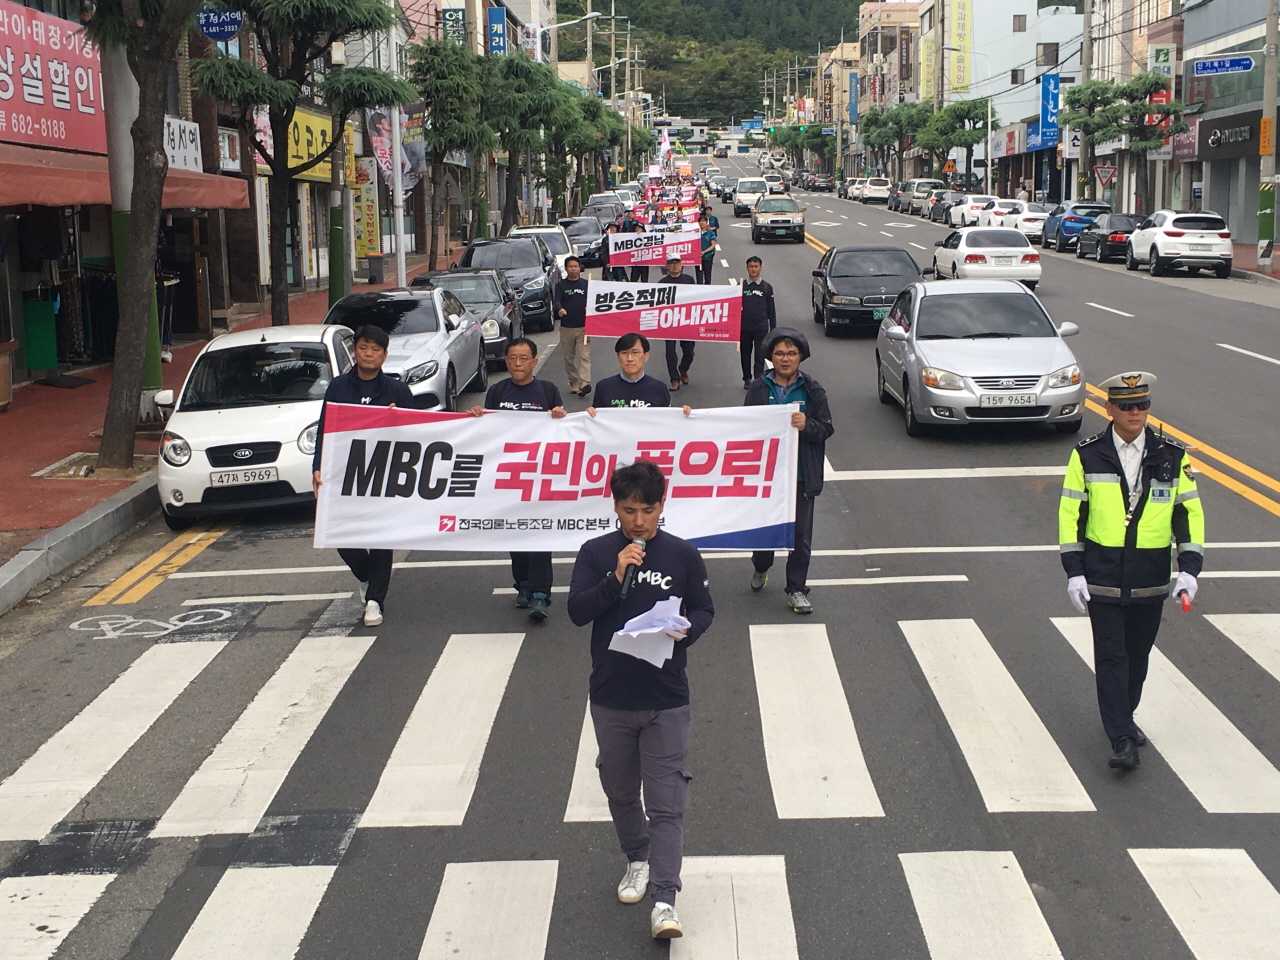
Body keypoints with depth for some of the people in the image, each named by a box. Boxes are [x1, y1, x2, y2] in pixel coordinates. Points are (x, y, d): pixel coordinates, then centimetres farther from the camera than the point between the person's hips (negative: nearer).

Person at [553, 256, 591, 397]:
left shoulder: (586, 284, 7)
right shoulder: (561, 285, 5)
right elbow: (556, 300, -7)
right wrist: (559, 309, -31)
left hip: (584, 327, -1)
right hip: (566, 327, 1)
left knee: (584, 356, -13)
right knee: (569, 358, 8)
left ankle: (585, 383, -22)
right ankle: (574, 383, 20)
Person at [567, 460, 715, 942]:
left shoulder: (683, 555, -3)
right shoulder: (595, 553, -2)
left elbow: (704, 610, 5)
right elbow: (577, 612, -9)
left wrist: (686, 630, -17)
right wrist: (616, 578, -22)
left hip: (666, 700, -2)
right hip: (610, 698, 2)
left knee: (667, 802, -6)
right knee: (621, 791, 19)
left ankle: (664, 901, -6)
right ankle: (638, 859, 42)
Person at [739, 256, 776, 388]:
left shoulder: (767, 287, 3)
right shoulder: (741, 286, 3)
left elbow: (771, 309, 7)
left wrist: (773, 329, 5)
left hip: (761, 327, -1)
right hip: (744, 327, 1)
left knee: (760, 356, -6)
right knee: (745, 355, 10)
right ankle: (747, 379, 25)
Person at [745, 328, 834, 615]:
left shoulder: (812, 390, -1)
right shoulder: (758, 389, 0)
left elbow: (827, 428, -2)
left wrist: (807, 425, -21)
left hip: (801, 475, -1)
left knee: (801, 534, 3)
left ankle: (796, 589, 14)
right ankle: (761, 569, 42)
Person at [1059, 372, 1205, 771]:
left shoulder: (1172, 458, 0)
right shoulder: (1087, 456, -3)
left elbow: (1190, 514, 4)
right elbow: (1071, 514, 0)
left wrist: (1189, 570, -7)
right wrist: (1074, 572, -5)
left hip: (1151, 577, 2)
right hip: (1103, 576, -2)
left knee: (1138, 654, 13)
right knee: (1110, 655, -4)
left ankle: (1124, 717, 34)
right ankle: (1122, 740, -1)